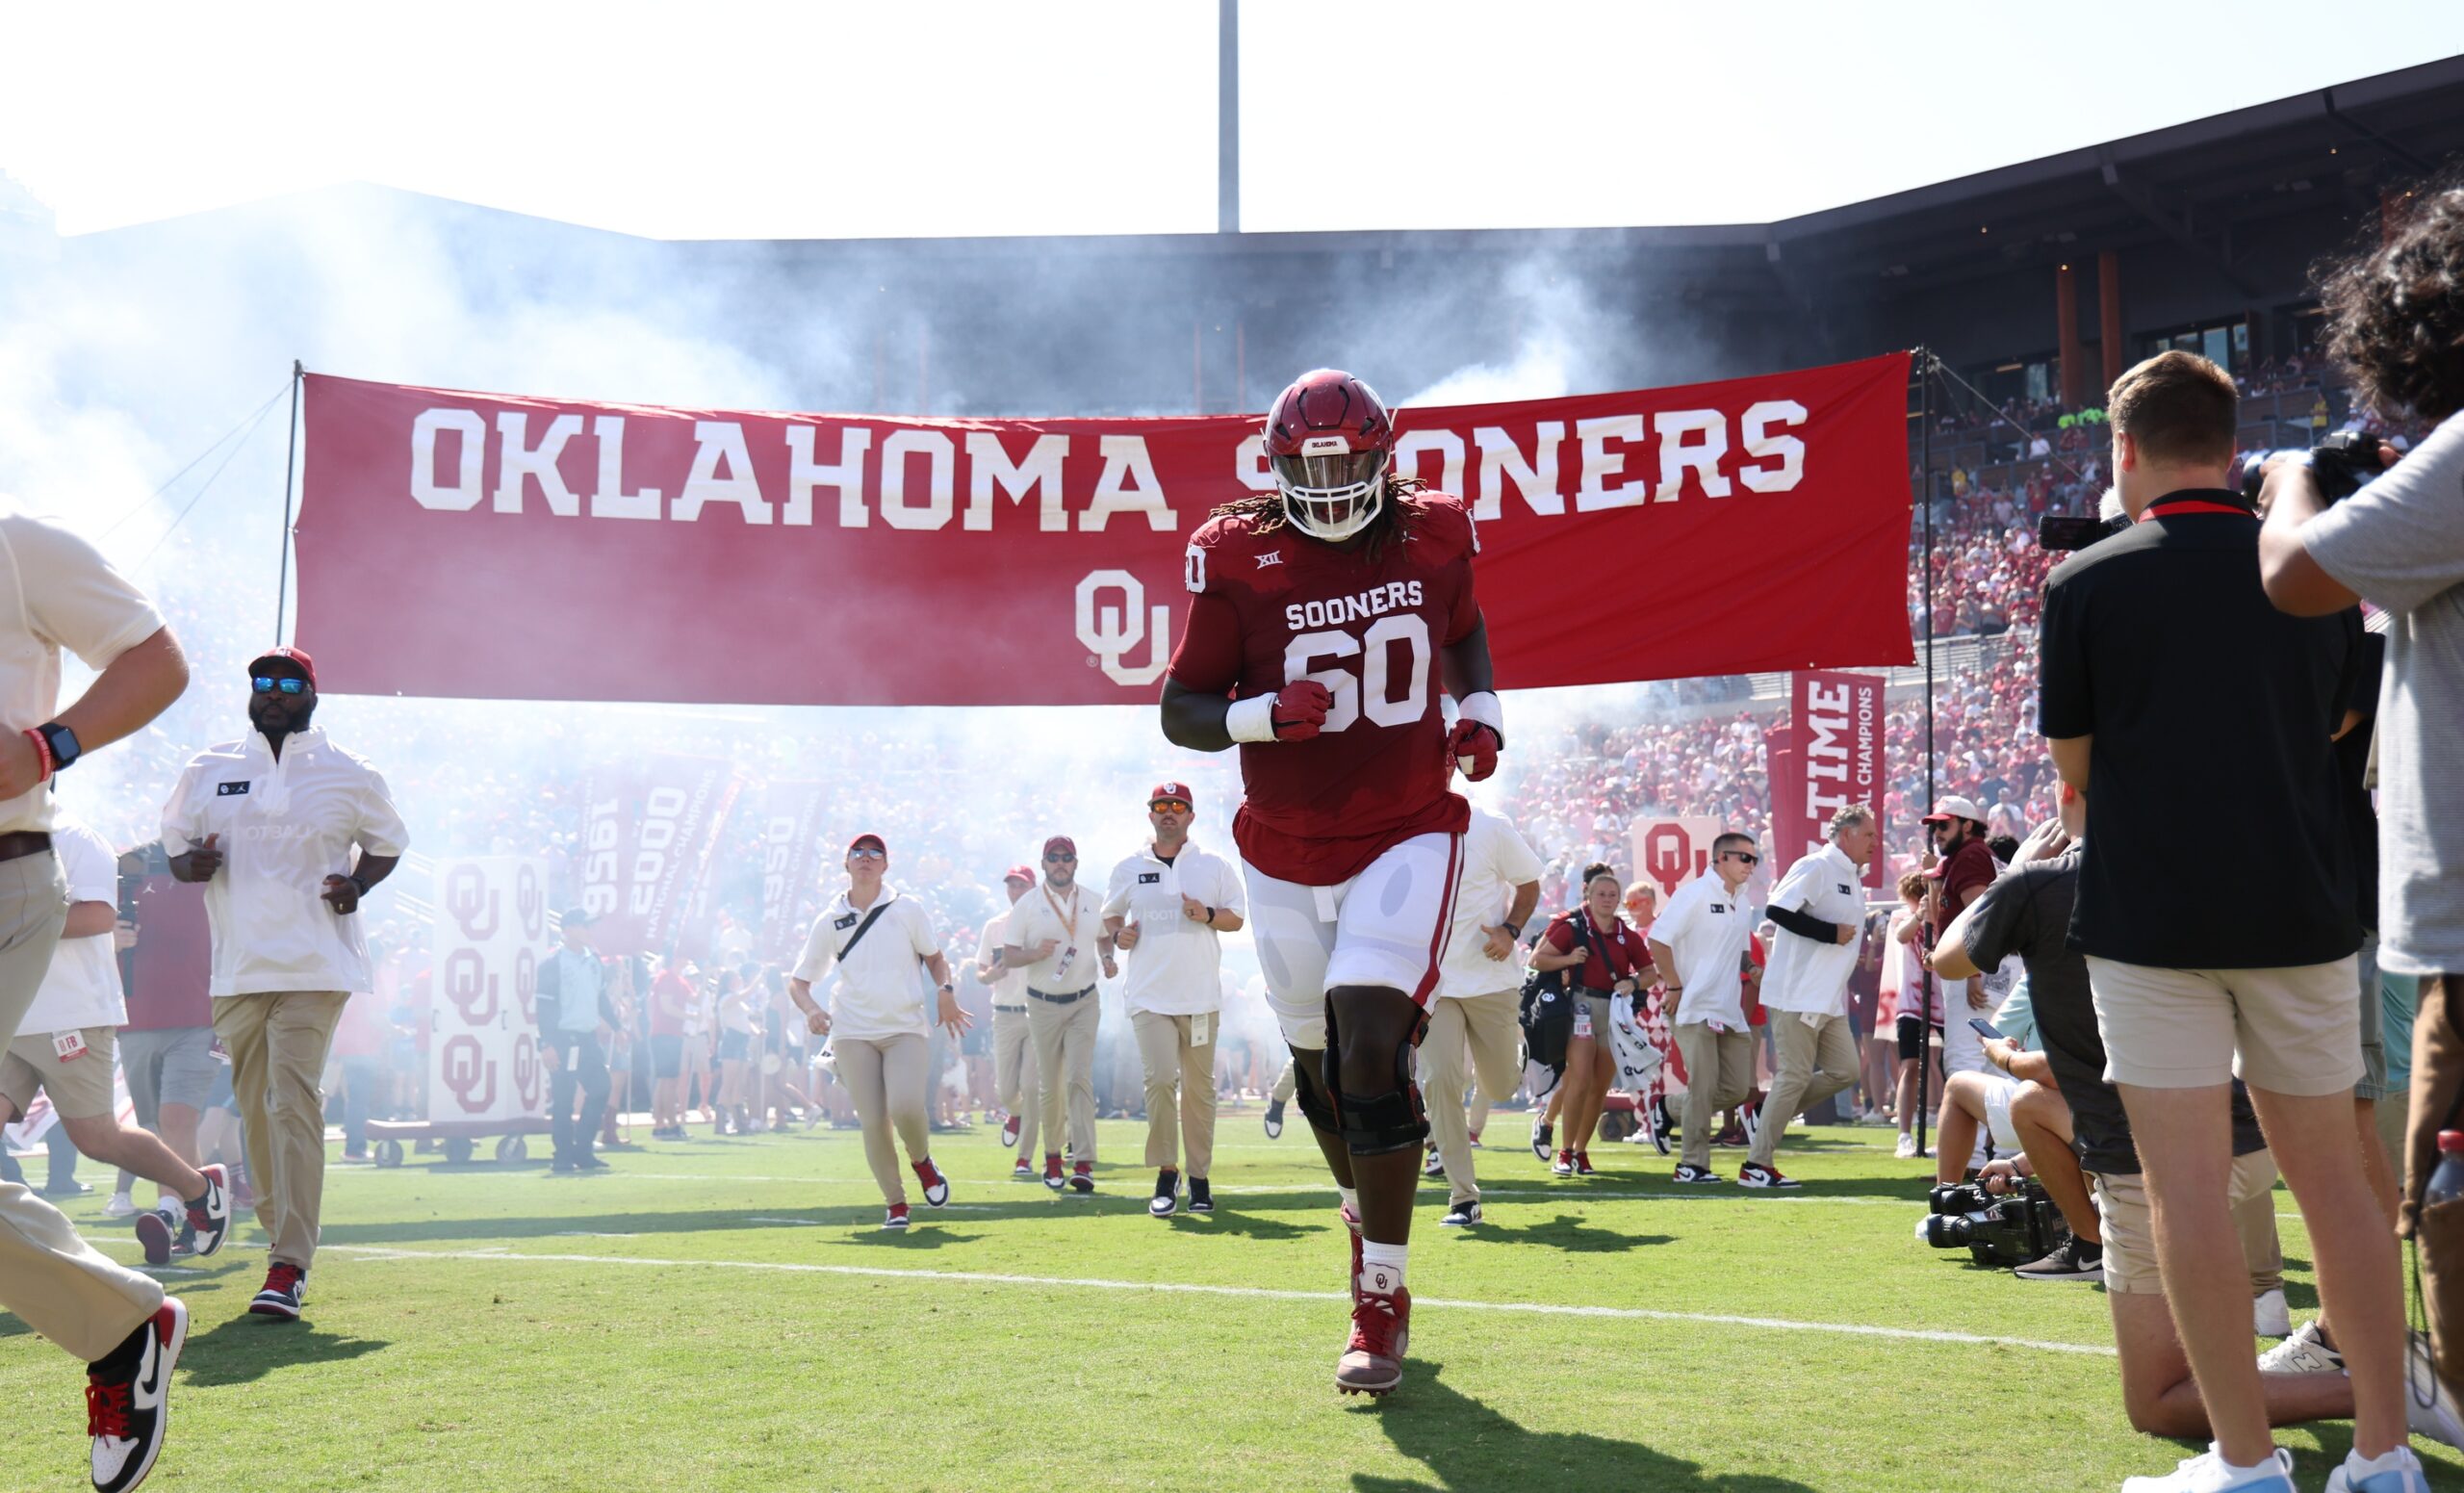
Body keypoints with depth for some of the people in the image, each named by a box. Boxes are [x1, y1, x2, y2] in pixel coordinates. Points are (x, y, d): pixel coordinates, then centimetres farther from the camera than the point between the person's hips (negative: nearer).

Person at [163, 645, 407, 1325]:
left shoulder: (351, 776, 6)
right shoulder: (208, 771, 12)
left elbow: (387, 844, 17)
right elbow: (174, 845, 17)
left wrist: (357, 884, -4)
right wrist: (193, 860, -8)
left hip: (314, 967, -3)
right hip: (236, 967, 3)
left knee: (294, 1101, -15)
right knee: (255, 1105, 8)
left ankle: (290, 1266, -18)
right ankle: (282, 1234, 25)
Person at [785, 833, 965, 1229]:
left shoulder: (907, 910, 5)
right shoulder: (829, 921, 6)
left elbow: (934, 958, 15)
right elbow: (798, 982, 9)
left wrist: (945, 990, -7)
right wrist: (811, 1010, -13)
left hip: (906, 1028, -1)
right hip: (852, 1033, 1)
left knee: (906, 1107, -21)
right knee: (873, 1121, -7)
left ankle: (921, 1160, 11)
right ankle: (895, 1204, 10)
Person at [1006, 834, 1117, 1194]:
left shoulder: (1093, 904, 6)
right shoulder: (1027, 906, -2)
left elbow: (1104, 936, 22)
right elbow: (1008, 956, -5)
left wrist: (1107, 959, 0)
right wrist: (1036, 953, -25)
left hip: (1084, 1002, 1)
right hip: (1043, 1005, 0)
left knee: (1080, 1078, -11)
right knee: (1050, 1086, 4)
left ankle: (1084, 1164, -17)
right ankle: (1052, 1155, 22)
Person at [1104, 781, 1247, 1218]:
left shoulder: (1214, 866, 7)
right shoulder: (1129, 868, 9)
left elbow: (1238, 918, 8)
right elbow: (1110, 913, 21)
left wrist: (1208, 915, -12)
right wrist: (1117, 933, -1)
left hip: (1201, 995, 1)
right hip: (1149, 996, 0)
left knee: (1199, 1087, 4)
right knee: (1160, 1079, -13)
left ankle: (1200, 1178, 13)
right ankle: (1166, 1173, -1)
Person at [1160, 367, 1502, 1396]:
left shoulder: (1432, 538, -1)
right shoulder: (1239, 559, -8)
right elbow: (1180, 711, -5)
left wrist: (1480, 715, 2)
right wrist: (1267, 714, -24)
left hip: (1406, 837, -1)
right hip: (1287, 855, 1)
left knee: (1372, 1051, -17)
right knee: (1321, 1070, 14)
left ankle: (1382, 1304, -7)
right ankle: (1364, 1206, 47)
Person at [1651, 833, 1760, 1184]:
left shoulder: (1742, 904, 15)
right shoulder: (1694, 895, -10)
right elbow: (1658, 939, -15)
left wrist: (1751, 968, 4)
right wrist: (1674, 987, -15)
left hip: (1729, 1010, 8)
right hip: (1695, 1008, -8)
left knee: (1738, 1087, 4)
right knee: (1703, 1086, -9)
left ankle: (1680, 1114, 24)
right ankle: (1693, 1165, -2)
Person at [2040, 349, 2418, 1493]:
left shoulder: (2088, 583, -5)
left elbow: (2075, 771, 0)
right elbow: (2335, 729, 16)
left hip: (2153, 916, -4)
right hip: (2302, 912, 4)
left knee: (2189, 1187, -1)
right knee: (2333, 1177, 12)